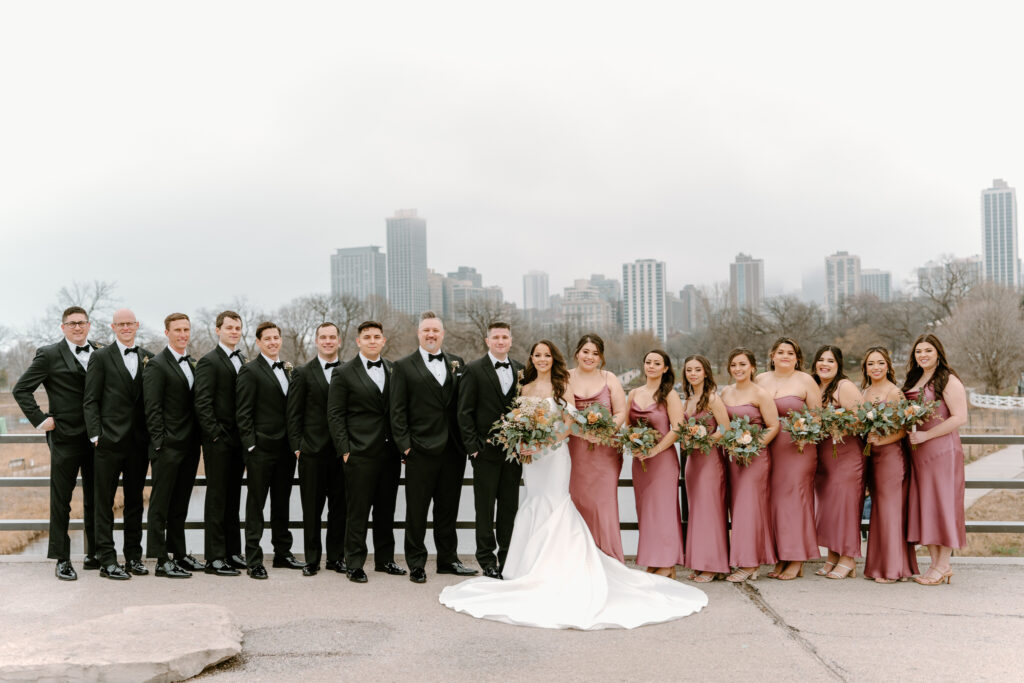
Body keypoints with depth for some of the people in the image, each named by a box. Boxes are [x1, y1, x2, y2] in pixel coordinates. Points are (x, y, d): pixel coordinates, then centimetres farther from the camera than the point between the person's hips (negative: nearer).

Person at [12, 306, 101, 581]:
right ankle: (62, 560, 10)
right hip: (65, 438, -4)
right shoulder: (49, 355, -2)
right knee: (61, 501, 3)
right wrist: (40, 419, -7)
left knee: (95, 499, 10)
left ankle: (94, 555, 21)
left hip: (96, 437, 4)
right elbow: (21, 389, -2)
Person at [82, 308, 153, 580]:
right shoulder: (101, 357, 0)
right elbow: (90, 401, -2)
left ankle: (134, 556, 19)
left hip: (139, 441, 4)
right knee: (104, 501, 1)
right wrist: (96, 435, -11)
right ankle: (107, 560, 6)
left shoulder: (148, 358, 10)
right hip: (110, 440, -4)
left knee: (135, 501, 11)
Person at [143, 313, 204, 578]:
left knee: (180, 505, 15)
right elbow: (152, 409, -12)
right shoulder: (157, 365, -8)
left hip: (189, 446, 7)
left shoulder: (193, 364, 15)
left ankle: (179, 555, 23)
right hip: (168, 447, -7)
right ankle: (162, 560, 4)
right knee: (160, 504, 0)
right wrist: (160, 443, -16)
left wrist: (197, 440, 10)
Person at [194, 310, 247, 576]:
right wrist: (215, 434, -16)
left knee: (233, 498, 12)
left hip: (238, 441, 7)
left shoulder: (244, 361, 14)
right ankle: (215, 558, 4)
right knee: (216, 499, -1)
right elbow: (202, 404, -13)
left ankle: (233, 552, 20)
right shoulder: (209, 362, -7)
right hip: (218, 441, -7)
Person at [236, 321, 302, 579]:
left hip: (285, 448, 7)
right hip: (262, 449, -6)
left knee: (282, 502, 15)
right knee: (256, 504, 1)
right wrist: (251, 446, -14)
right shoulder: (250, 371, -7)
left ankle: (282, 553, 25)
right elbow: (243, 413, -10)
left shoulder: (287, 369, 13)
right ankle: (254, 560, 6)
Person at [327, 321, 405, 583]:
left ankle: (384, 559, 24)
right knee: (357, 511, 0)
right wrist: (344, 450, -8)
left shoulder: (394, 370, 11)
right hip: (360, 453, -4)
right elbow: (335, 415, -3)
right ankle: (354, 564, 9)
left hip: (390, 452, 4)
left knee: (386, 509, 12)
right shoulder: (344, 373, -1)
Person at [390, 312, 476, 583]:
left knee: (448, 508, 13)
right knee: (416, 510, 4)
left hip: (453, 450, 3)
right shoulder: (404, 367, 1)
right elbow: (397, 411, -2)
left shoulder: (457, 363, 11)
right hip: (421, 450, -3)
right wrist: (405, 445, -9)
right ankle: (416, 563, 16)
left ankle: (448, 559, 25)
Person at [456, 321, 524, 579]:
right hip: (486, 451, -3)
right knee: (485, 507, 4)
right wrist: (473, 445, -10)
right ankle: (487, 560, 12)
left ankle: (508, 558, 19)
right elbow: (464, 412, -5)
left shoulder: (520, 370, 10)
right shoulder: (474, 370, -2)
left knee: (510, 507, 9)